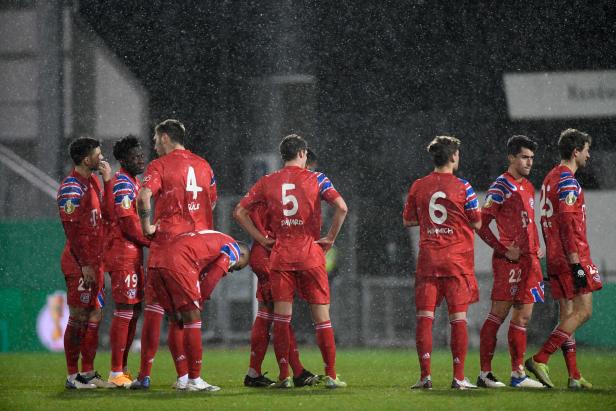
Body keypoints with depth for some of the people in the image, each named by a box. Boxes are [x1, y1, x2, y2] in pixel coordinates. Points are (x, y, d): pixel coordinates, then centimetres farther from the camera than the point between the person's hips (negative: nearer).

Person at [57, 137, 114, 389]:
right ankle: (73, 376, -1)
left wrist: (107, 181, 9)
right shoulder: (71, 188, -14)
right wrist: (85, 265, -20)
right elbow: (72, 230, -17)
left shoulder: (93, 181, 15)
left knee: (95, 316, 11)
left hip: (95, 261, 9)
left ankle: (88, 372, 18)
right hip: (80, 264, -9)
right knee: (78, 318, -6)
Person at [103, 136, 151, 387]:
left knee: (134, 310, 13)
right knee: (125, 311, -9)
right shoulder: (123, 184, -13)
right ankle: (116, 373, -8)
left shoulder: (133, 183, 19)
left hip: (133, 254, 10)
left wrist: (149, 239, 10)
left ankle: (122, 369, 18)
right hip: (123, 255, -10)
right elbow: (128, 224, -19)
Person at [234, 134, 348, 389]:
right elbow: (341, 207, -14)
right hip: (311, 254, -1)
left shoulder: (267, 182, 6)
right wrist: (331, 238, -4)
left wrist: (261, 239, 8)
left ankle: (284, 376, 0)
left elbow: (239, 211, 5)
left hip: (280, 254, 1)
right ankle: (331, 375, 3)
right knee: (321, 317, 4)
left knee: (281, 318, 3)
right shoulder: (316, 179, -1)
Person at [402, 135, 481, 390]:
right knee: (458, 318, 1)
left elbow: (407, 221, 12)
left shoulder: (418, 187, 3)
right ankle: (458, 377, -1)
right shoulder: (462, 187, -6)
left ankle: (425, 375, -3)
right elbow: (477, 224, -1)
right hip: (457, 259, -2)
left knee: (424, 317, 2)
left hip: (427, 259, 2)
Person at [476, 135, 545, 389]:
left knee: (523, 317, 9)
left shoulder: (528, 188, 18)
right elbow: (482, 225, -10)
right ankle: (485, 373, -6)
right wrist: (504, 250, -15)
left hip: (528, 261, 9)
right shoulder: (500, 187, -8)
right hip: (509, 262, -9)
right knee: (498, 314, -8)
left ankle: (518, 374, 13)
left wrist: (536, 248, 14)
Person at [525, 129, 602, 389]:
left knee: (567, 313, 8)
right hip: (571, 257, -10)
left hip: (555, 258, 10)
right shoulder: (567, 182, -13)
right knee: (583, 311, -8)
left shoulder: (550, 179, 18)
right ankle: (540, 360, -15)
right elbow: (568, 223, -20)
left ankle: (574, 376, 6)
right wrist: (576, 262, -22)